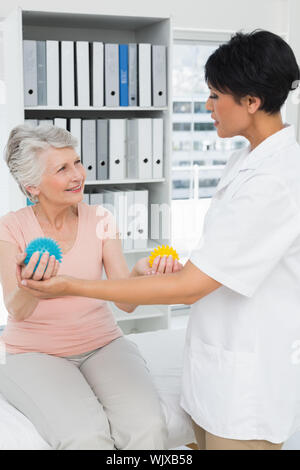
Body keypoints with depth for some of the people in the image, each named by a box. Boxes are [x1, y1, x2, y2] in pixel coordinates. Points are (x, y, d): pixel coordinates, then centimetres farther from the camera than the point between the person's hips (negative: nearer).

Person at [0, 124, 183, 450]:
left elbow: (125, 301, -9)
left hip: (101, 344, 2)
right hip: (34, 352, -2)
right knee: (85, 436, -30)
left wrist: (141, 271, -32)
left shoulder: (100, 219, 0)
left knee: (148, 428, -26)